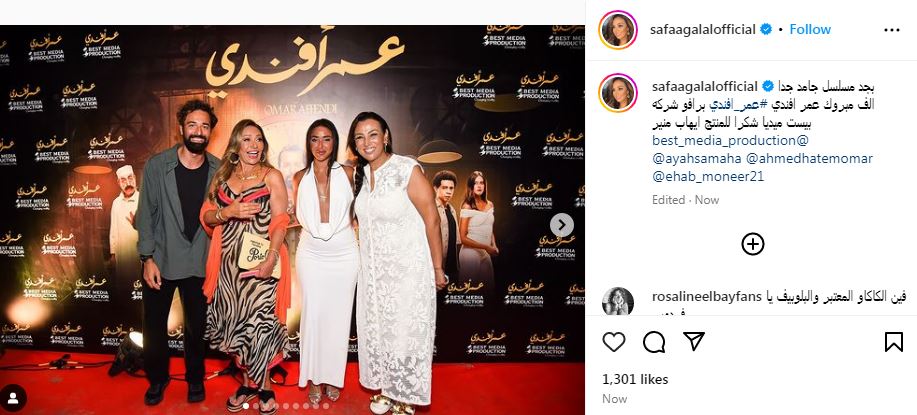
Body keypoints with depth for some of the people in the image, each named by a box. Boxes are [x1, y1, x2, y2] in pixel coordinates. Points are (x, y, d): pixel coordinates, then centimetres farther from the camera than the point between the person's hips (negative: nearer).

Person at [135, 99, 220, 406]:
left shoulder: (218, 170, -2)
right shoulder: (157, 166, -7)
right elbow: (146, 214, -5)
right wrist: (147, 258, -9)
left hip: (200, 263, 1)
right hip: (161, 261, -1)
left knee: (196, 325, 11)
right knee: (154, 323, 10)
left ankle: (195, 377, 33)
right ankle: (157, 378, 31)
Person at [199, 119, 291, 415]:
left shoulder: (272, 176, -3)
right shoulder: (222, 176, 9)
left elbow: (280, 223, -7)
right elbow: (206, 217, 6)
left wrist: (271, 260, -19)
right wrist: (229, 212, -16)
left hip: (259, 264, -4)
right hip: (228, 264, 4)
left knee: (257, 324, -3)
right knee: (234, 324, 8)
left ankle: (263, 387, 15)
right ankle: (248, 383, 24)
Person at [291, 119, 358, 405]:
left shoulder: (347, 173, -1)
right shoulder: (300, 177, 5)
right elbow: (298, 217, 14)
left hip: (344, 254, -1)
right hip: (311, 254, 1)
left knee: (338, 316, 5)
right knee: (312, 315, 2)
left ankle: (332, 377, 18)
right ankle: (313, 379, 13)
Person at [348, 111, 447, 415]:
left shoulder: (408, 170, -17)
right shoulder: (361, 174, 3)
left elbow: (432, 220, -15)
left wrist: (438, 268, -12)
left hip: (408, 268, -6)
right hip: (373, 268, 6)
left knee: (406, 332, 4)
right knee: (376, 329, 14)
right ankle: (386, 389, 32)